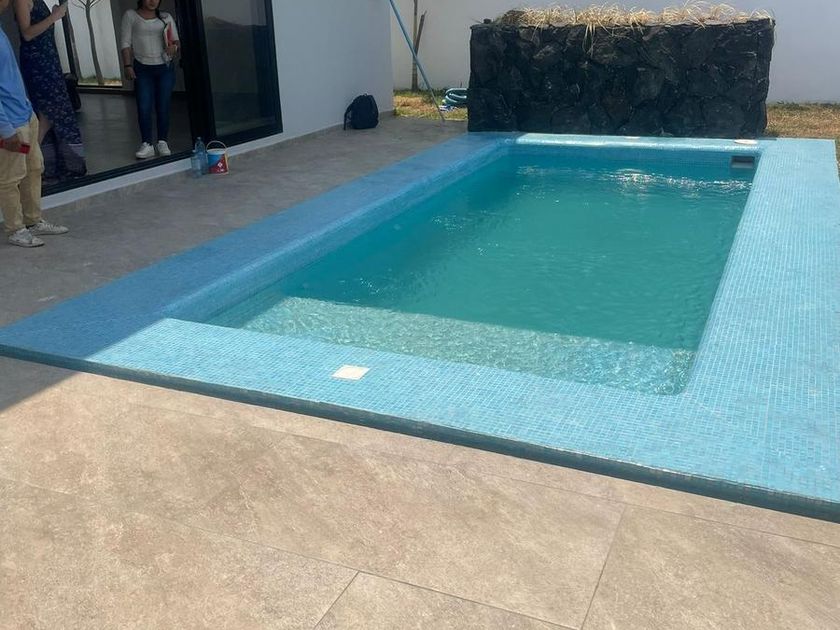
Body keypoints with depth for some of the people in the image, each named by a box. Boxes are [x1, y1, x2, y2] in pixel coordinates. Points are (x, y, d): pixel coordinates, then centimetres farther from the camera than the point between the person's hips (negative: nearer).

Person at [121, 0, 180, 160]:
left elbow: (176, 41, 10)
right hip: (142, 69, -1)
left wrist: (174, 46, -14)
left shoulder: (166, 17, 9)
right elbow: (126, 43, 1)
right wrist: (127, 65, -8)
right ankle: (147, 145, 0)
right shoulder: (131, 15, 4)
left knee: (163, 106, 3)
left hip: (165, 68, 1)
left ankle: (162, 142, 14)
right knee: (144, 107, -6)